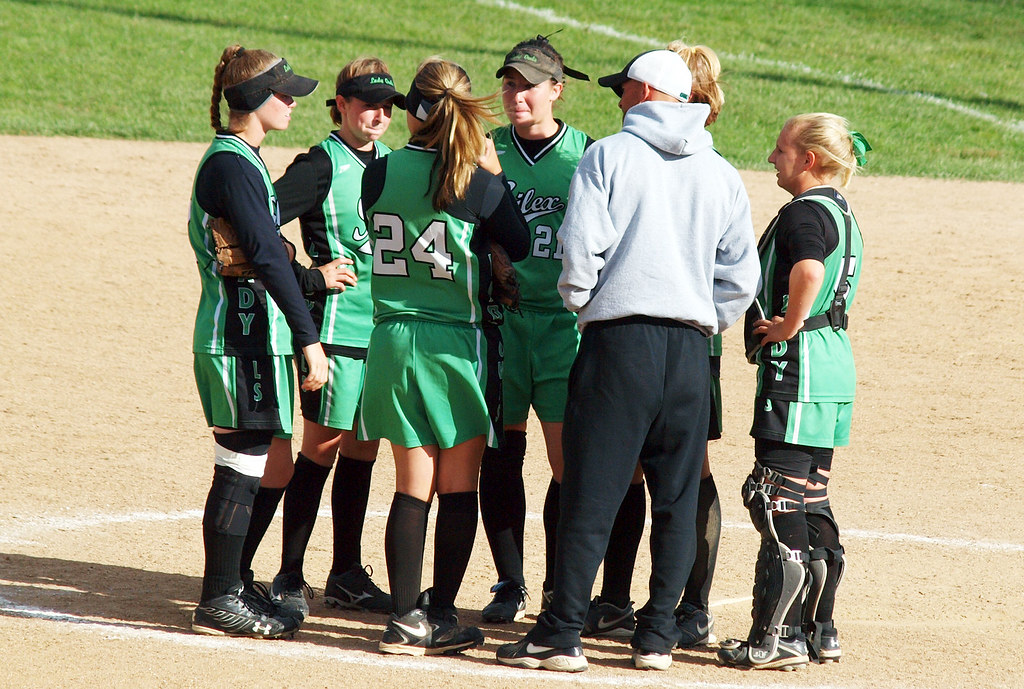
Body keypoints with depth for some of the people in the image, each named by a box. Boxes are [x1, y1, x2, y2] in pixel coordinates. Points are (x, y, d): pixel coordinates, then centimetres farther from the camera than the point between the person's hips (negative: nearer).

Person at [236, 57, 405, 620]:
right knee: (321, 446, -5)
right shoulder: (321, 166, -9)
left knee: (361, 449, 11)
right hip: (336, 325, -7)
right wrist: (309, 279, -15)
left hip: (386, 323, 7)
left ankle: (347, 575, 19)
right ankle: (289, 577, 1)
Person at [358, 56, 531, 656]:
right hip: (455, 338, -3)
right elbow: (520, 246, 2)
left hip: (392, 338, 3)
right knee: (459, 487, 7)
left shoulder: (379, 174, -1)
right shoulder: (475, 181, -11)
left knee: (413, 486, 8)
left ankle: (405, 618, 4)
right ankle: (442, 618, 7)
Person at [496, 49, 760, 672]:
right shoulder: (721, 174, 12)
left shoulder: (608, 156, -2)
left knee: (591, 494, -3)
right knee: (677, 498, 10)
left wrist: (578, 301, 7)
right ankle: (658, 634, 11)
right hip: (691, 346, 4)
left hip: (619, 335, -4)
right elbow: (741, 276, 9)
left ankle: (562, 636, -2)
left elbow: (580, 247, -10)